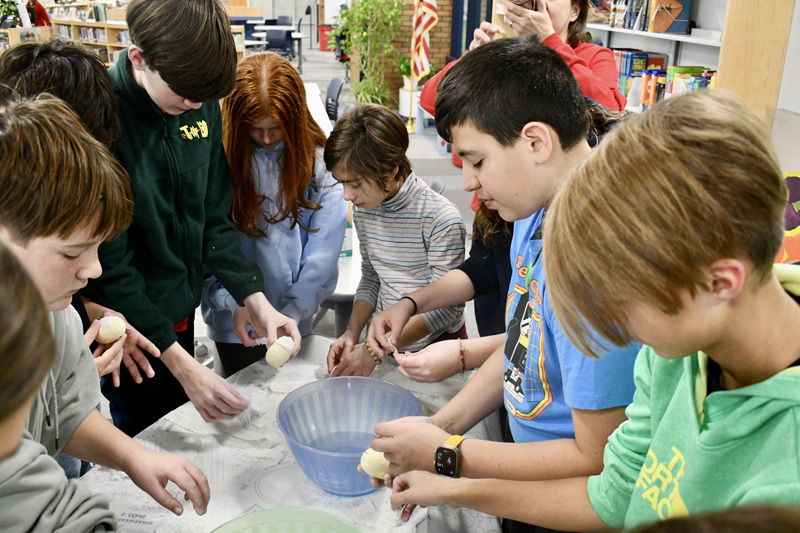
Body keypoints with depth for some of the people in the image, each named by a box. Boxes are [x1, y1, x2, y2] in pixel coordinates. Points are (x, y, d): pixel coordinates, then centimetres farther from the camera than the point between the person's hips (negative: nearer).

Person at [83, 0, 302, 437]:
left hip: (181, 315, 6)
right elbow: (108, 265, -23)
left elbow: (213, 219, 2)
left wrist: (256, 301, -9)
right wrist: (181, 364, -24)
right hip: (127, 331, -6)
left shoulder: (202, 106, -6)